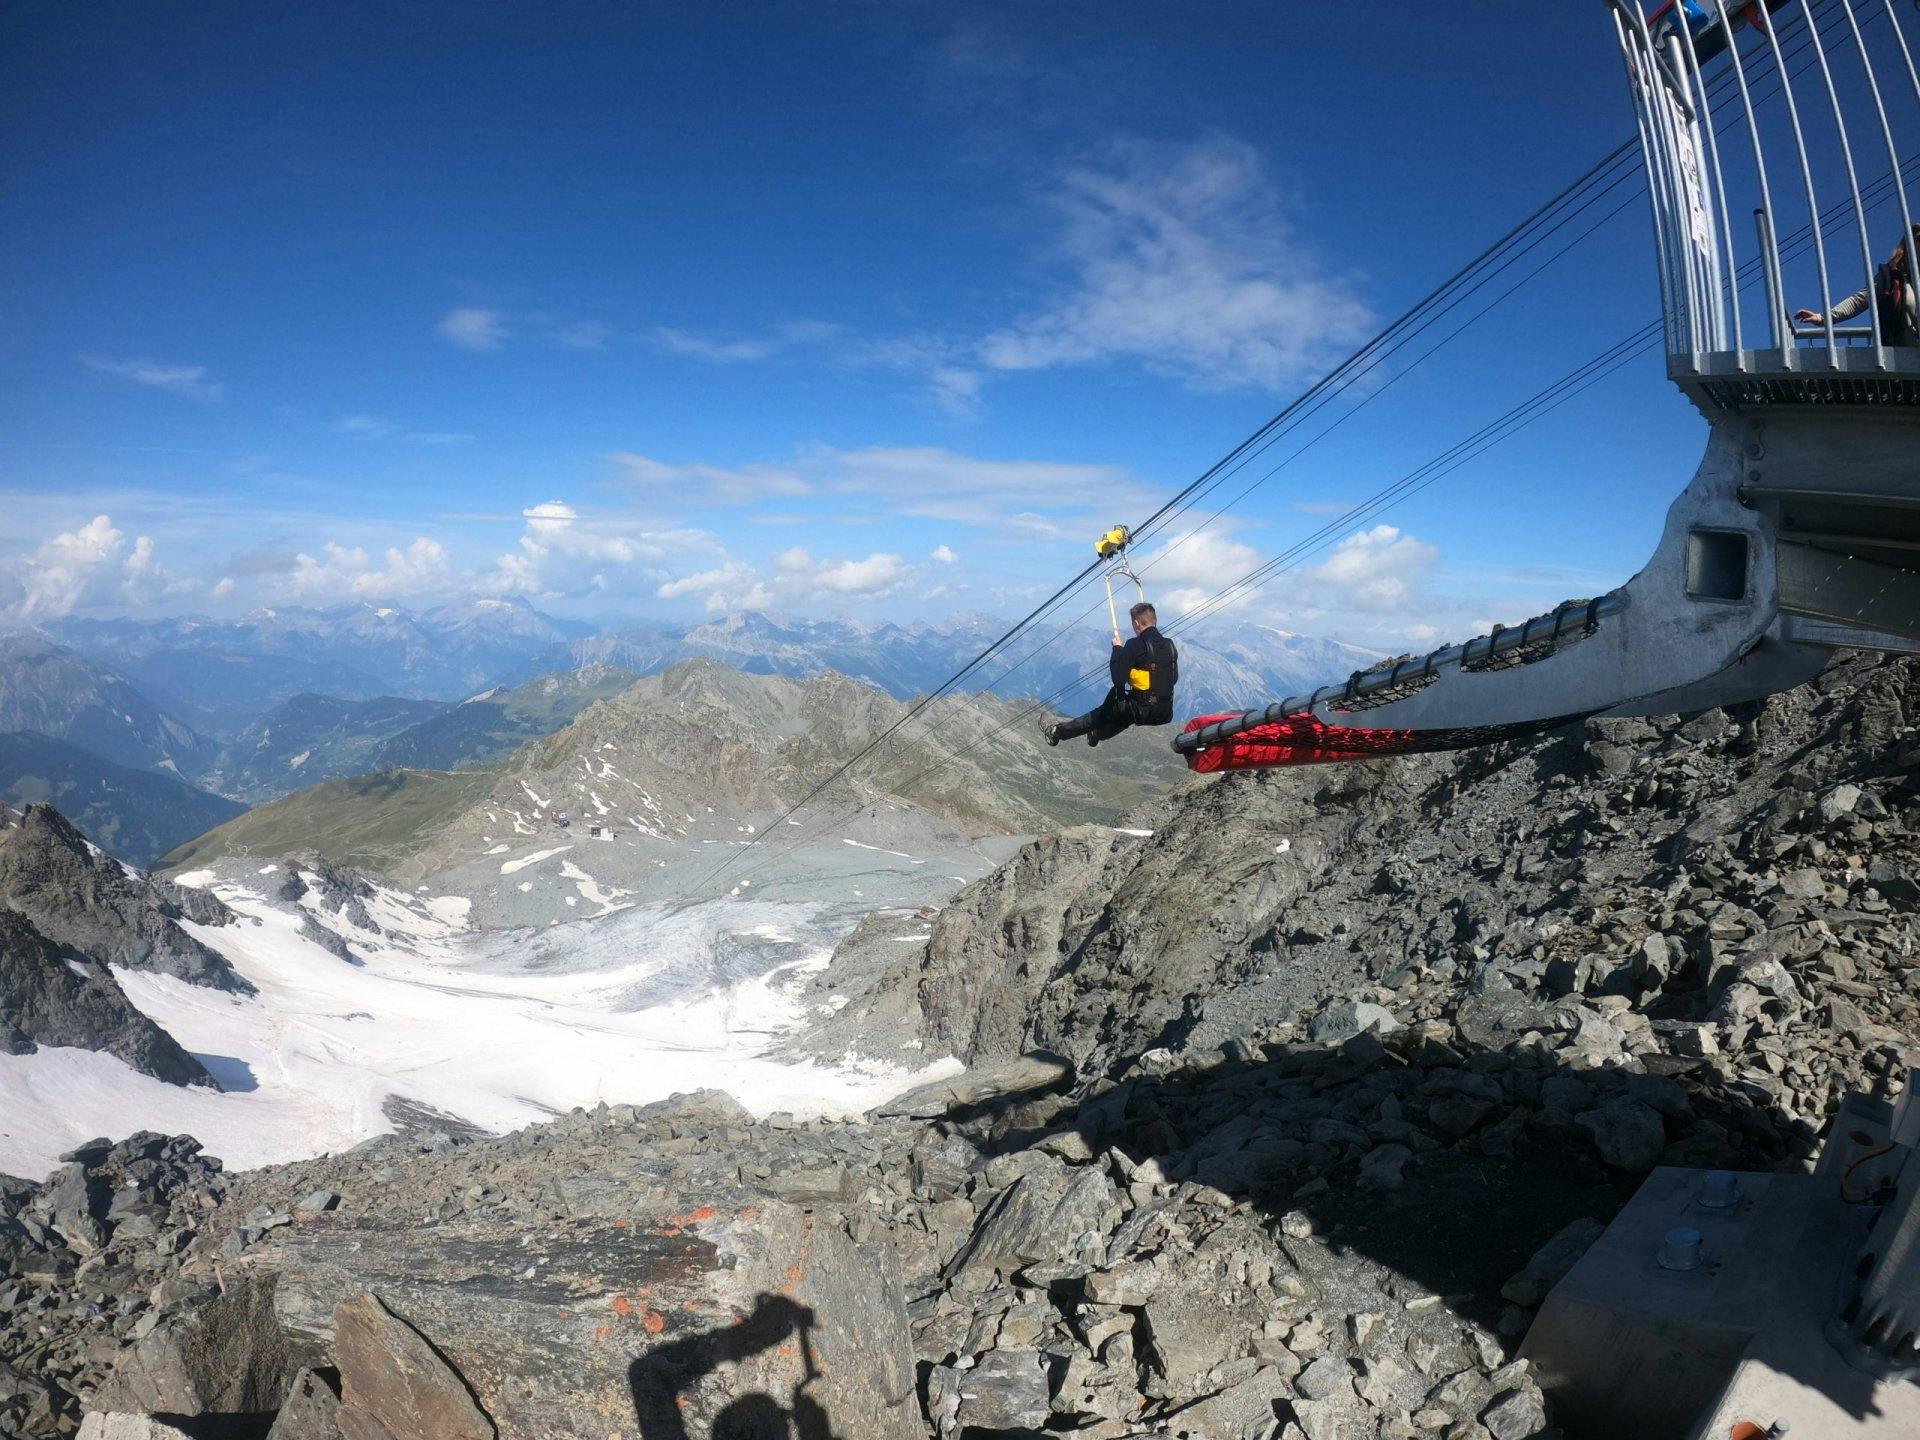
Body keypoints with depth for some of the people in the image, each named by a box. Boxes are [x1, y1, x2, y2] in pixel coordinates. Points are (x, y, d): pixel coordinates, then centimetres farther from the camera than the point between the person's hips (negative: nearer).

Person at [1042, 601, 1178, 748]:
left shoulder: (1135, 646, -15)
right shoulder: (1170, 645, 5)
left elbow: (1118, 678, -15)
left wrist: (1118, 649, -3)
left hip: (1143, 711, -6)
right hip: (1166, 713, 6)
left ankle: (1057, 732, 24)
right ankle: (1097, 733, 51)